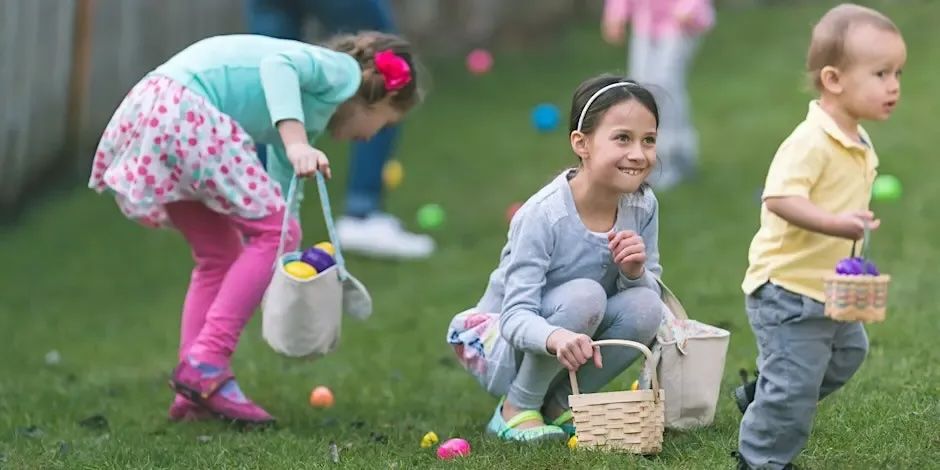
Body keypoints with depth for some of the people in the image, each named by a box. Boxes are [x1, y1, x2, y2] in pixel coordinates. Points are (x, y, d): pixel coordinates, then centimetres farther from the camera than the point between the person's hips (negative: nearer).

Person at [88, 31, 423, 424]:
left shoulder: (307, 117, 30)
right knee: (278, 231, -3)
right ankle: (205, 364, -6)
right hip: (181, 107, -10)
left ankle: (193, 396, 13)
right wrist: (296, 144, -28)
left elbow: (280, 195, 36)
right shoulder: (343, 71, 5)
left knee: (220, 254, 18)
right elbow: (277, 63, -16)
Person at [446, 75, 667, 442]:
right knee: (584, 295, -31)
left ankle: (559, 404, -1)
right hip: (500, 347, -6)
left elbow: (651, 292, -2)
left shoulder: (643, 206, -9)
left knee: (646, 308, -21)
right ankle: (517, 409, -13)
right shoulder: (543, 216, -26)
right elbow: (516, 317, -31)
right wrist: (556, 337, -54)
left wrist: (635, 273, -26)